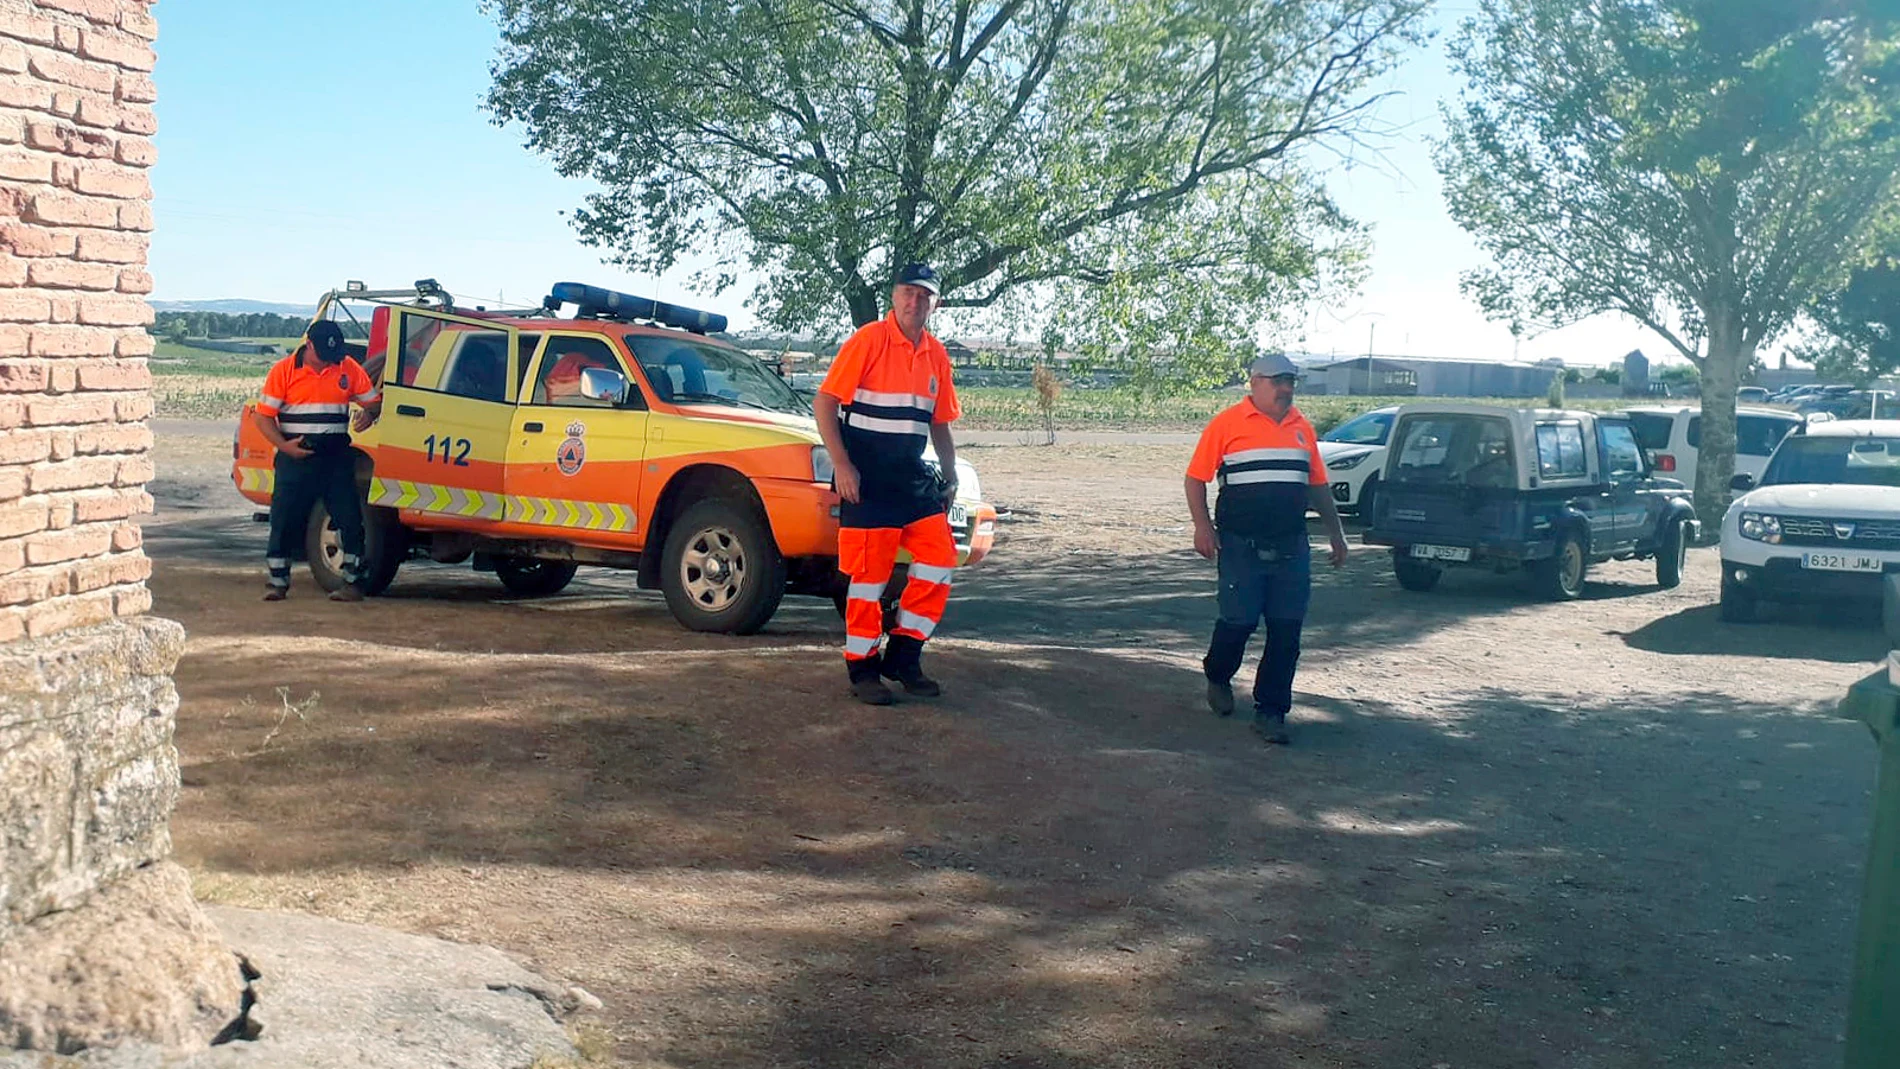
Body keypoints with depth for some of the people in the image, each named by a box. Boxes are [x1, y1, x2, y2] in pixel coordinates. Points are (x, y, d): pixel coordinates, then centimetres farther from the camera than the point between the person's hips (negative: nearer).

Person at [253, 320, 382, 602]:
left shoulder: (349, 369, 4)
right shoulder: (284, 370, -1)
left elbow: (374, 400, 11)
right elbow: (263, 416, 0)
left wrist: (368, 413, -13)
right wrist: (284, 446, -14)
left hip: (337, 457, 1)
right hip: (295, 456, -1)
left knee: (350, 520, -1)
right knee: (284, 519, 0)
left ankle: (352, 581, 7)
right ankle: (278, 581, 11)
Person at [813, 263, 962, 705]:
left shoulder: (936, 354, 12)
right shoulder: (868, 340, -7)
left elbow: (939, 423, 20)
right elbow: (824, 404, -10)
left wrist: (950, 476, 12)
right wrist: (841, 465, -16)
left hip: (913, 475, 6)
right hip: (866, 477, -6)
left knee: (939, 558, 2)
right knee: (870, 573, -3)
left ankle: (903, 655, 14)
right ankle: (862, 668, 10)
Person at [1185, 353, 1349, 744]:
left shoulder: (1302, 428, 12)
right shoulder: (1228, 424, -3)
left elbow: (1318, 485, 19)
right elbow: (1196, 478, -2)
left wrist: (1336, 532, 18)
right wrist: (1203, 526, -13)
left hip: (1291, 547, 4)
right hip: (1242, 546, -4)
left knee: (1286, 631, 2)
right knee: (1237, 621, -1)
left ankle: (1270, 710, 10)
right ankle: (1217, 678, 30)